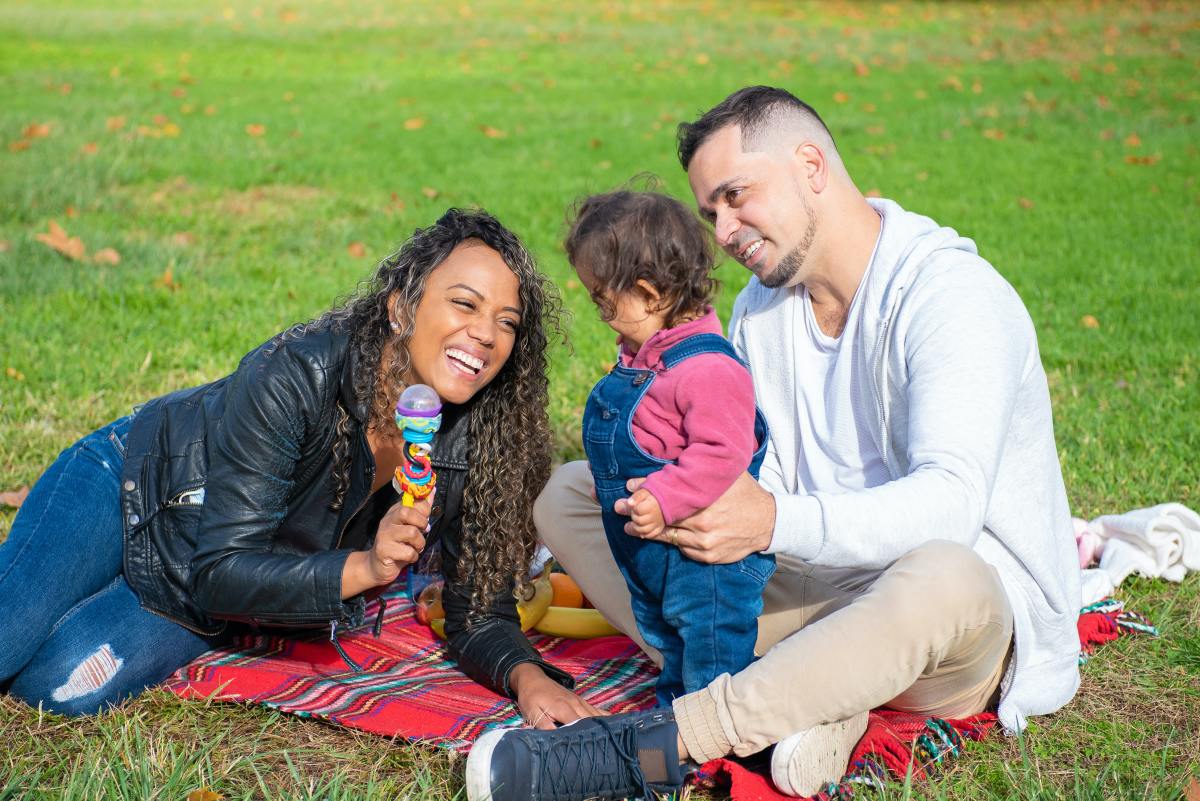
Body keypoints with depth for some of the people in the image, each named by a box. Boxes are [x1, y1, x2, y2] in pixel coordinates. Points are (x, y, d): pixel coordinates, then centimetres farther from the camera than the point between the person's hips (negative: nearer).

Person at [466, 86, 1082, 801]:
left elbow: (950, 500, -29)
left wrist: (777, 523, -43)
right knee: (569, 493, -1)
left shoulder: (951, 294, -16)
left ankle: (658, 742, -34)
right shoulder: (763, 307, 9)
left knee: (944, 578, -44)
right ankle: (808, 700, -21)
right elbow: (745, 483, 5)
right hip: (814, 587, 7)